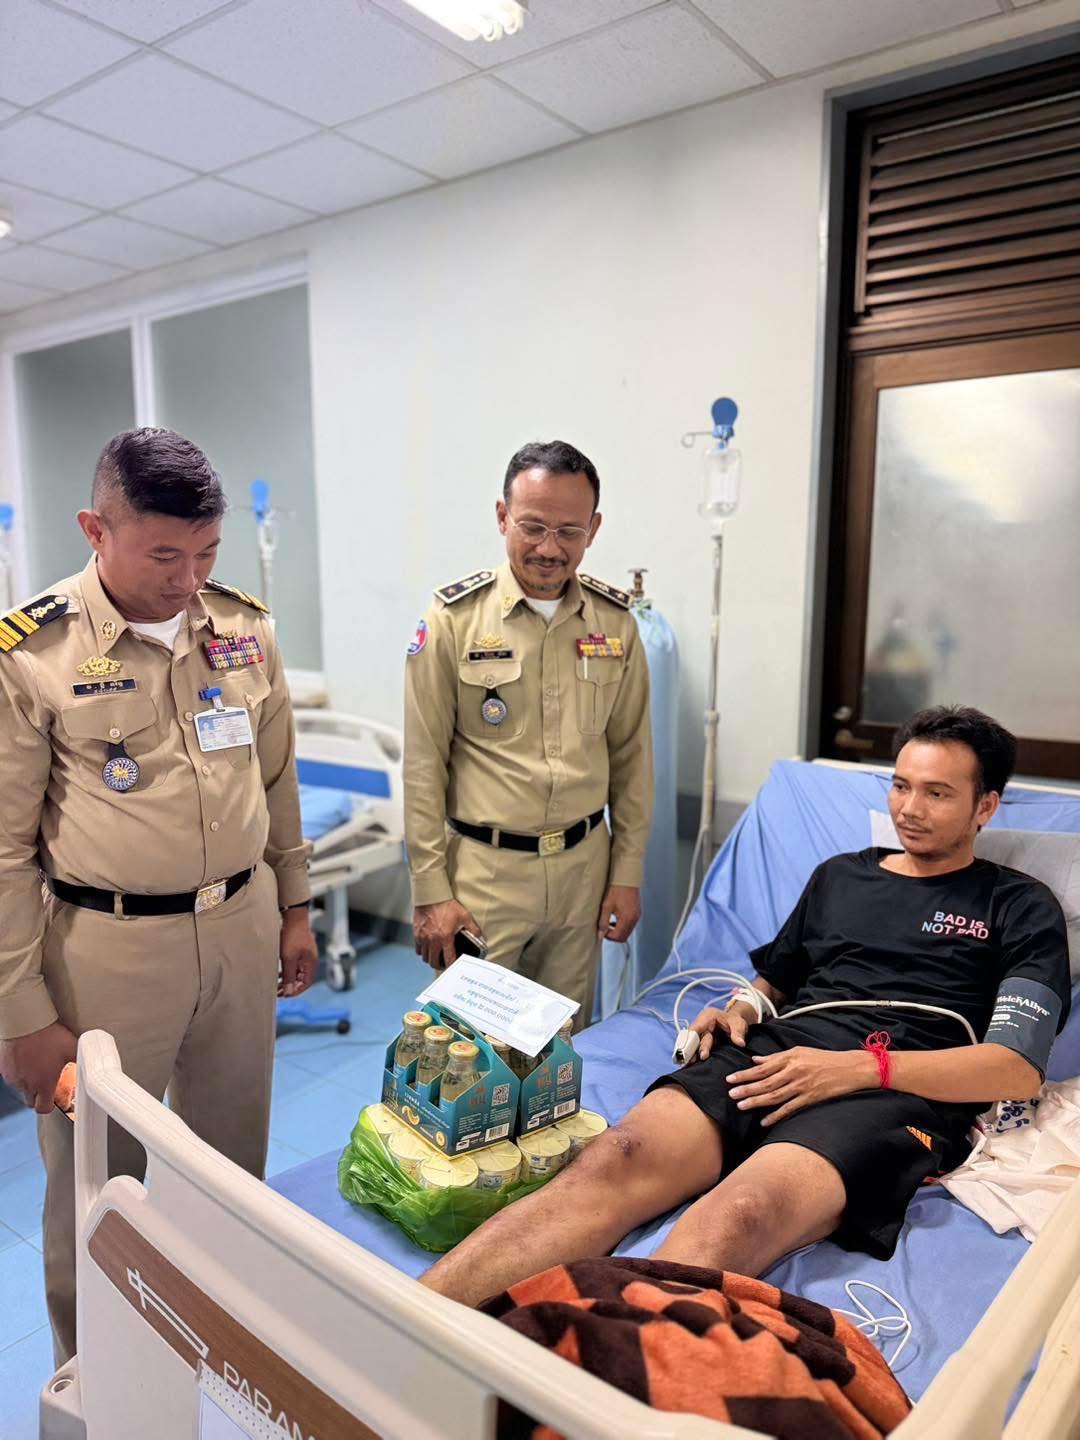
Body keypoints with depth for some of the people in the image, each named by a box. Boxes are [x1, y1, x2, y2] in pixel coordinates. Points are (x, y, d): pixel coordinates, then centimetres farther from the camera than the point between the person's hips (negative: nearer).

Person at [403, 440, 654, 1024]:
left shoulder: (615, 621, 1)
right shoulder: (454, 618, -9)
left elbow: (631, 755, 7)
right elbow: (423, 764, -7)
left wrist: (627, 872, 6)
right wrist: (430, 891, -7)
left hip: (583, 865, 3)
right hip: (484, 868, -3)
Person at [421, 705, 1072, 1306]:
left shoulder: (1022, 909, 13)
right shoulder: (840, 875, 26)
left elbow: (1020, 1067, 1)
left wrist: (860, 1066, -12)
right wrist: (740, 1011, 9)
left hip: (896, 1092, -3)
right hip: (770, 1061, 4)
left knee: (732, 1221, -37)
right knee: (615, 1164, -28)